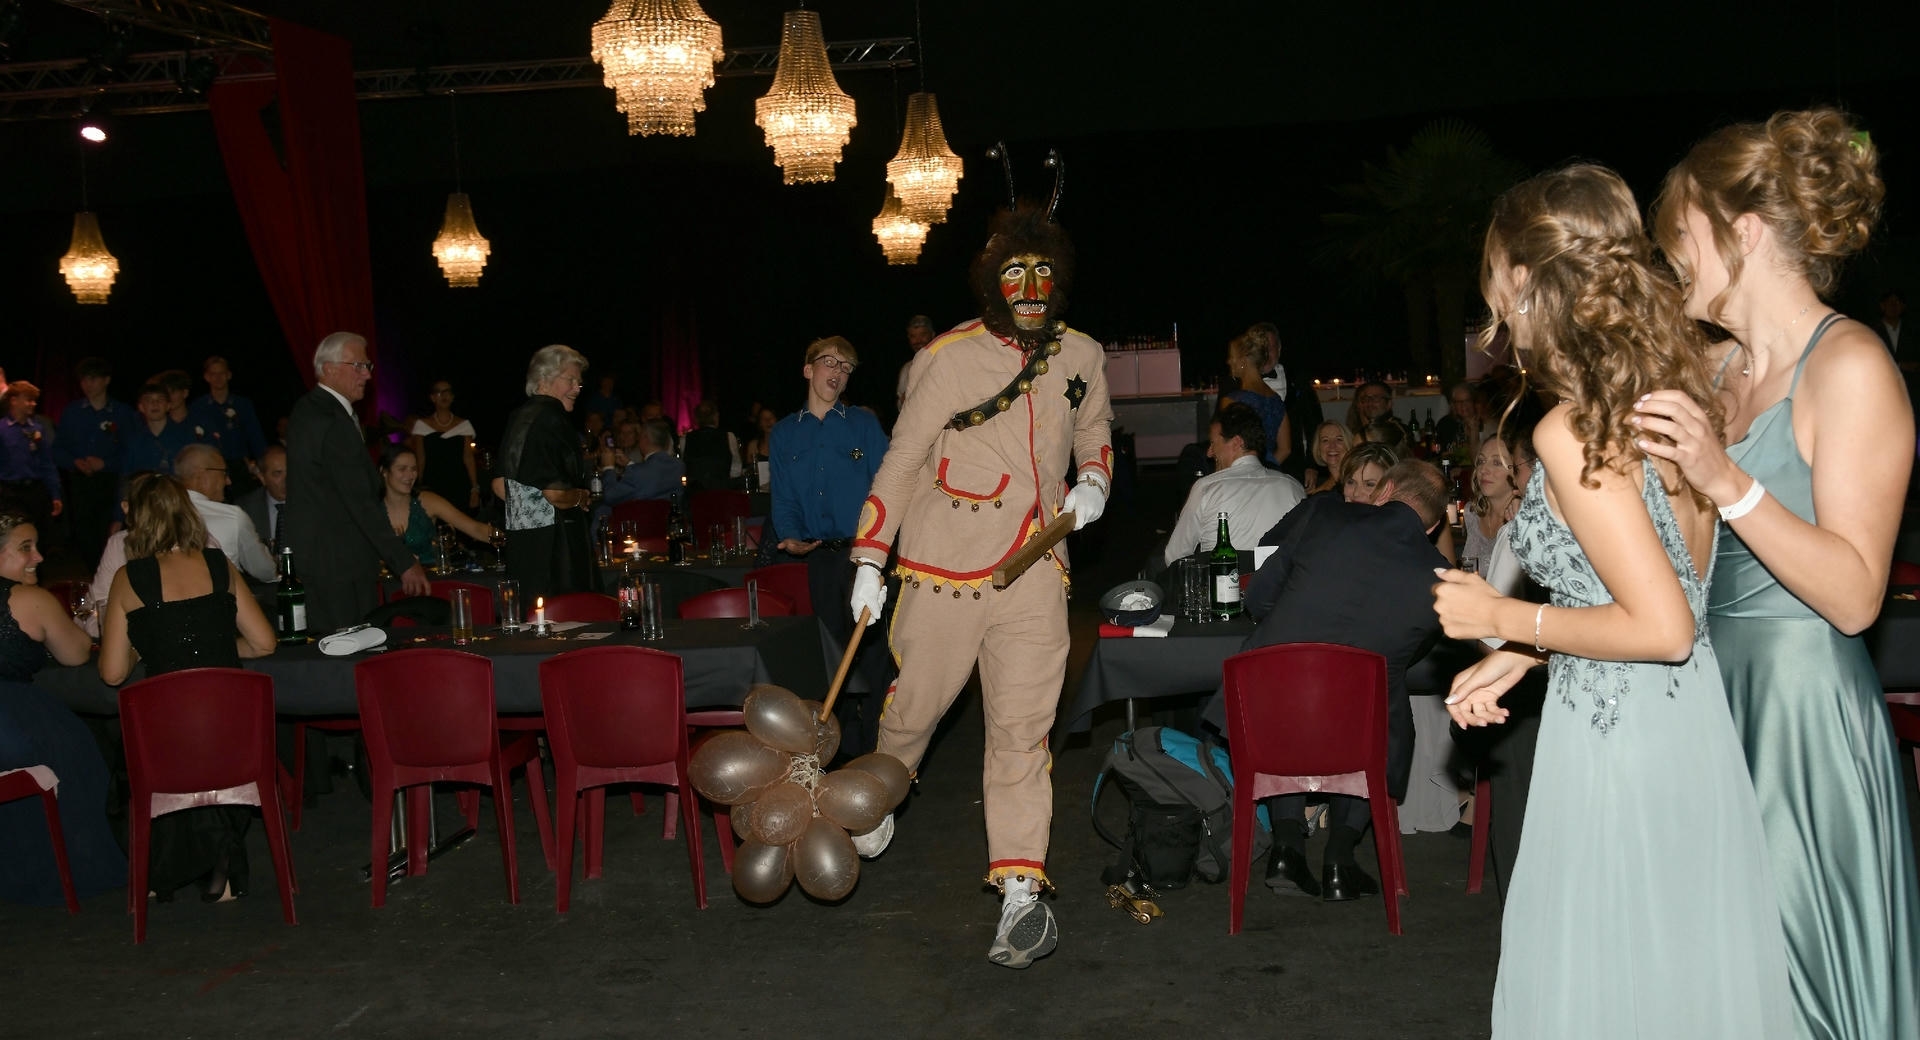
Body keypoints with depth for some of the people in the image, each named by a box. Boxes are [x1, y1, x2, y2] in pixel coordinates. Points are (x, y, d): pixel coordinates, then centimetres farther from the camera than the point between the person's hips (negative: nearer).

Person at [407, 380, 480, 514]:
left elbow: (468, 458, 8)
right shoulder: (422, 425, 9)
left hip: (459, 487, 0)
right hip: (432, 487, 0)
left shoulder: (464, 425, 10)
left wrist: (475, 489, 1)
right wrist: (419, 487, 1)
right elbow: (420, 459, 9)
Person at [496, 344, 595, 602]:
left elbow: (500, 486, 18)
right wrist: (582, 498, -2)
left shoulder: (516, 419, 13)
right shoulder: (550, 419, -15)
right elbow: (554, 493, -21)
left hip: (518, 539, 9)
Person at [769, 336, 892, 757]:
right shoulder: (784, 433, 13)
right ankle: (849, 749, 18)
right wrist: (791, 537, -7)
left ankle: (878, 748, 2)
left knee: (873, 650, -8)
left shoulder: (864, 424, 6)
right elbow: (783, 500, 12)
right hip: (820, 558, 3)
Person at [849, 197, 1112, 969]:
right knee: (916, 702, 10)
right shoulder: (948, 358, -6)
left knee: (1023, 728, -4)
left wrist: (1094, 479, 4)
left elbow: (1094, 429, 26)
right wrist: (869, 562, -7)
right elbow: (902, 461, -3)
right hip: (946, 564, -2)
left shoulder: (1081, 356, 8)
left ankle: (1021, 892, -3)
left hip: (1036, 570, 2)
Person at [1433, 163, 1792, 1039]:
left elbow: (1661, 627, -22)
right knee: (1688, 966, 18)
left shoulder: (1570, 433, -19)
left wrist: (1505, 618, -9)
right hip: (1689, 718, 8)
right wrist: (1523, 656, 14)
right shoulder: (1665, 393, 6)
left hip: (1617, 737, -8)